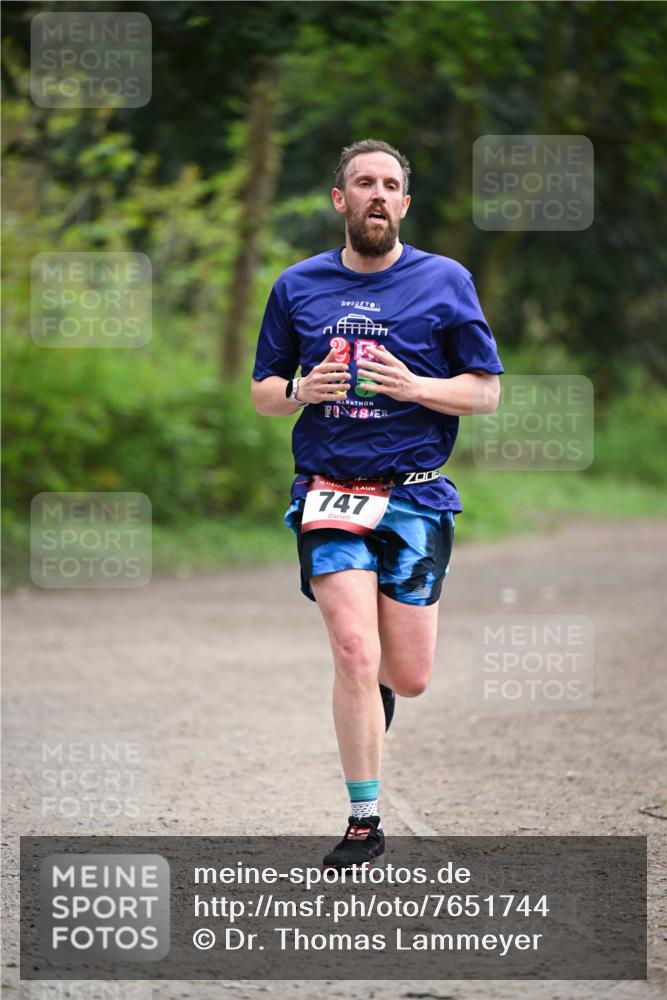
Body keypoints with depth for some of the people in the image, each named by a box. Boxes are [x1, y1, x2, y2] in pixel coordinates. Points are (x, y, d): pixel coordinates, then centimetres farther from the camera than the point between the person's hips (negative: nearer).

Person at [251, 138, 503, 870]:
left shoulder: (444, 282, 4)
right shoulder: (298, 287, 8)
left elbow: (486, 392, 4)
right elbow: (262, 393, 15)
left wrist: (415, 386, -15)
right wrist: (300, 391, -8)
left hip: (415, 496, 0)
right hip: (329, 493, 0)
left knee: (408, 678, 1)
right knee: (355, 654, -15)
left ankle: (374, 688, 40)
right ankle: (364, 825, -4)